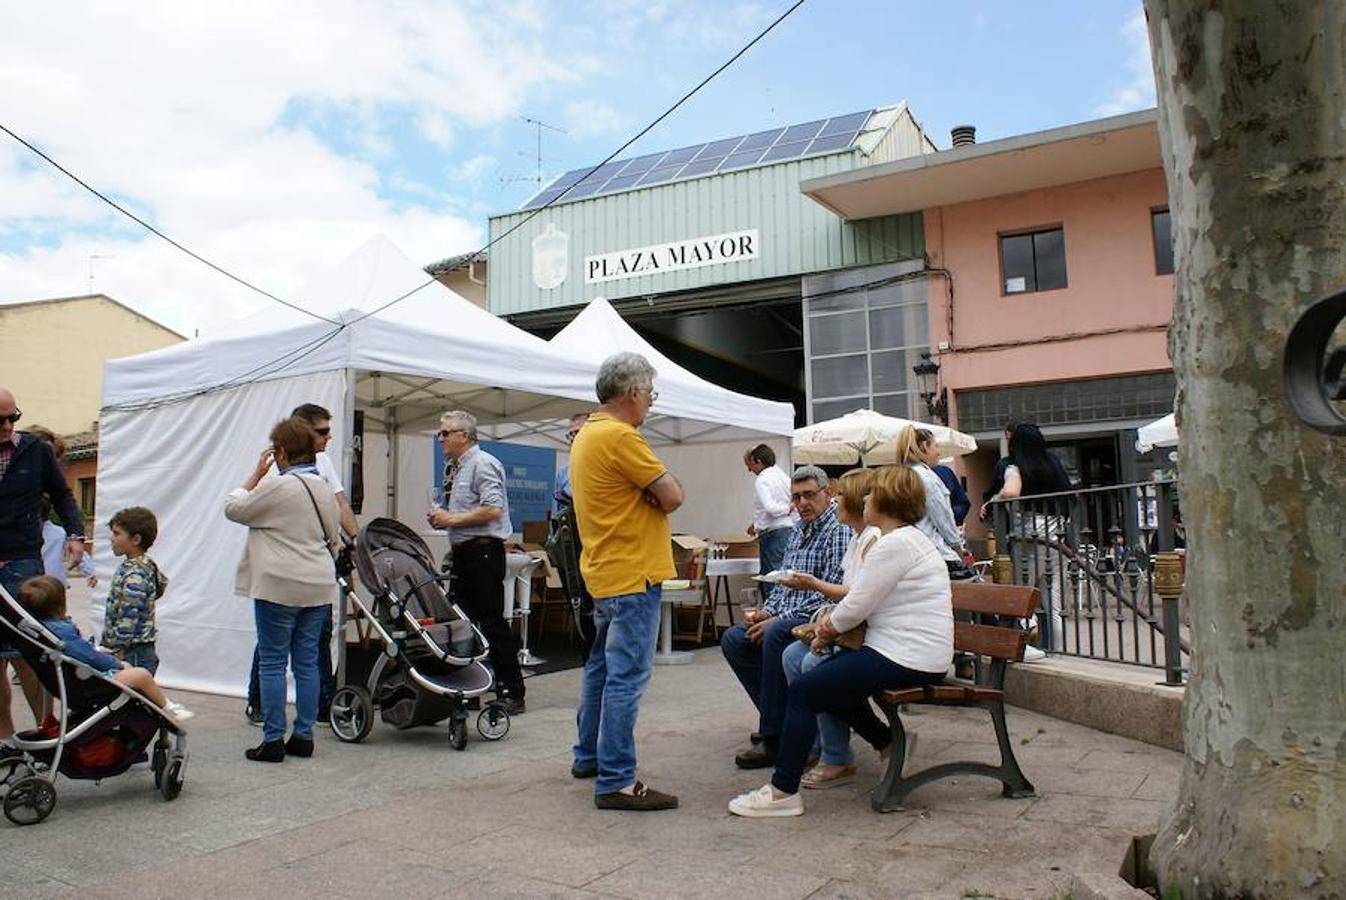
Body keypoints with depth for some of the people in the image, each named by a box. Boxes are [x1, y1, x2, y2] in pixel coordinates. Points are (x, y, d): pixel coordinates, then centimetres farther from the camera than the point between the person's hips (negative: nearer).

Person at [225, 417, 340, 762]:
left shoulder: (278, 485, -13)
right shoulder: (325, 489, 11)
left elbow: (234, 508, 0)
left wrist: (256, 473, 5)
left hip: (279, 588, -7)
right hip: (317, 588, 7)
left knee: (272, 662, 2)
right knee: (307, 662, 10)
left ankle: (273, 740, 5)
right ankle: (303, 736, 15)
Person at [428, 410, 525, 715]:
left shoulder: (482, 464, -11)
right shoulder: (454, 468, 17)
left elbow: (493, 509, -21)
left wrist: (451, 519, -15)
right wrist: (442, 518, 7)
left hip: (483, 552, -10)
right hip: (463, 553, 10)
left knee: (493, 623, -5)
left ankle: (512, 694, 2)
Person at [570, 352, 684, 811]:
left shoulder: (586, 435, 14)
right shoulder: (620, 437, -18)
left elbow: (662, 493, 16)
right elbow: (672, 497, -18)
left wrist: (651, 490, -5)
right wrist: (663, 484, 3)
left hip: (603, 571, 11)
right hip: (632, 574, -11)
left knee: (602, 666, 19)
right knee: (626, 677, -7)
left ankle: (588, 756, 31)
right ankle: (616, 782, -3)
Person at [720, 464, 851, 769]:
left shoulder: (839, 530, -12)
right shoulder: (799, 529, 16)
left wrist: (779, 619, -21)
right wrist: (764, 612, 1)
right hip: (788, 618, 10)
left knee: (777, 635, -34)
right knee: (733, 639, -1)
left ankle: (773, 738, -25)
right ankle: (777, 715, 3)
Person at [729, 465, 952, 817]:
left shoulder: (894, 544, -18)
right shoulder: (911, 538, 17)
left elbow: (855, 608, -19)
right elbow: (869, 599, 18)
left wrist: (831, 624, 2)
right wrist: (833, 621, 3)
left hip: (905, 659, -11)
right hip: (915, 654, 11)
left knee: (803, 690, -8)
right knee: (826, 675, 23)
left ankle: (783, 791, -4)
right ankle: (890, 744, 30)